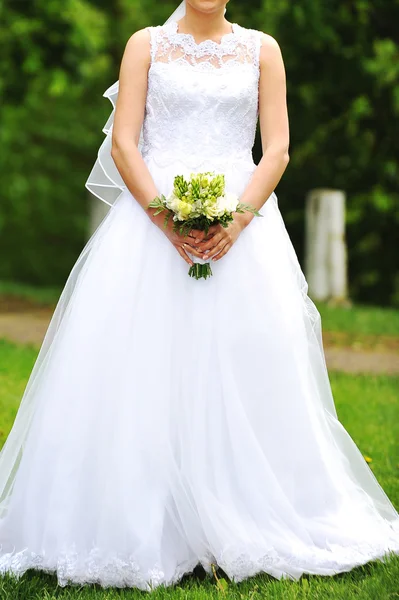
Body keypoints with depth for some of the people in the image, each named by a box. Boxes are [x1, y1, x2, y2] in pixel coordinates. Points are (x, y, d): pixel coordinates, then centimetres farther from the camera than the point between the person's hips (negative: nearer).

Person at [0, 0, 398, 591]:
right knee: (141, 368, -8)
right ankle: (137, 526, -3)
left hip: (242, 218, 1)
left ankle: (253, 528, 4)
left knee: (248, 365, -4)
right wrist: (168, 220, -14)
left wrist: (239, 218, -13)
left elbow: (277, 149, 3)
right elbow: (123, 144, -1)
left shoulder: (262, 49, 10)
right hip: (152, 217, -1)